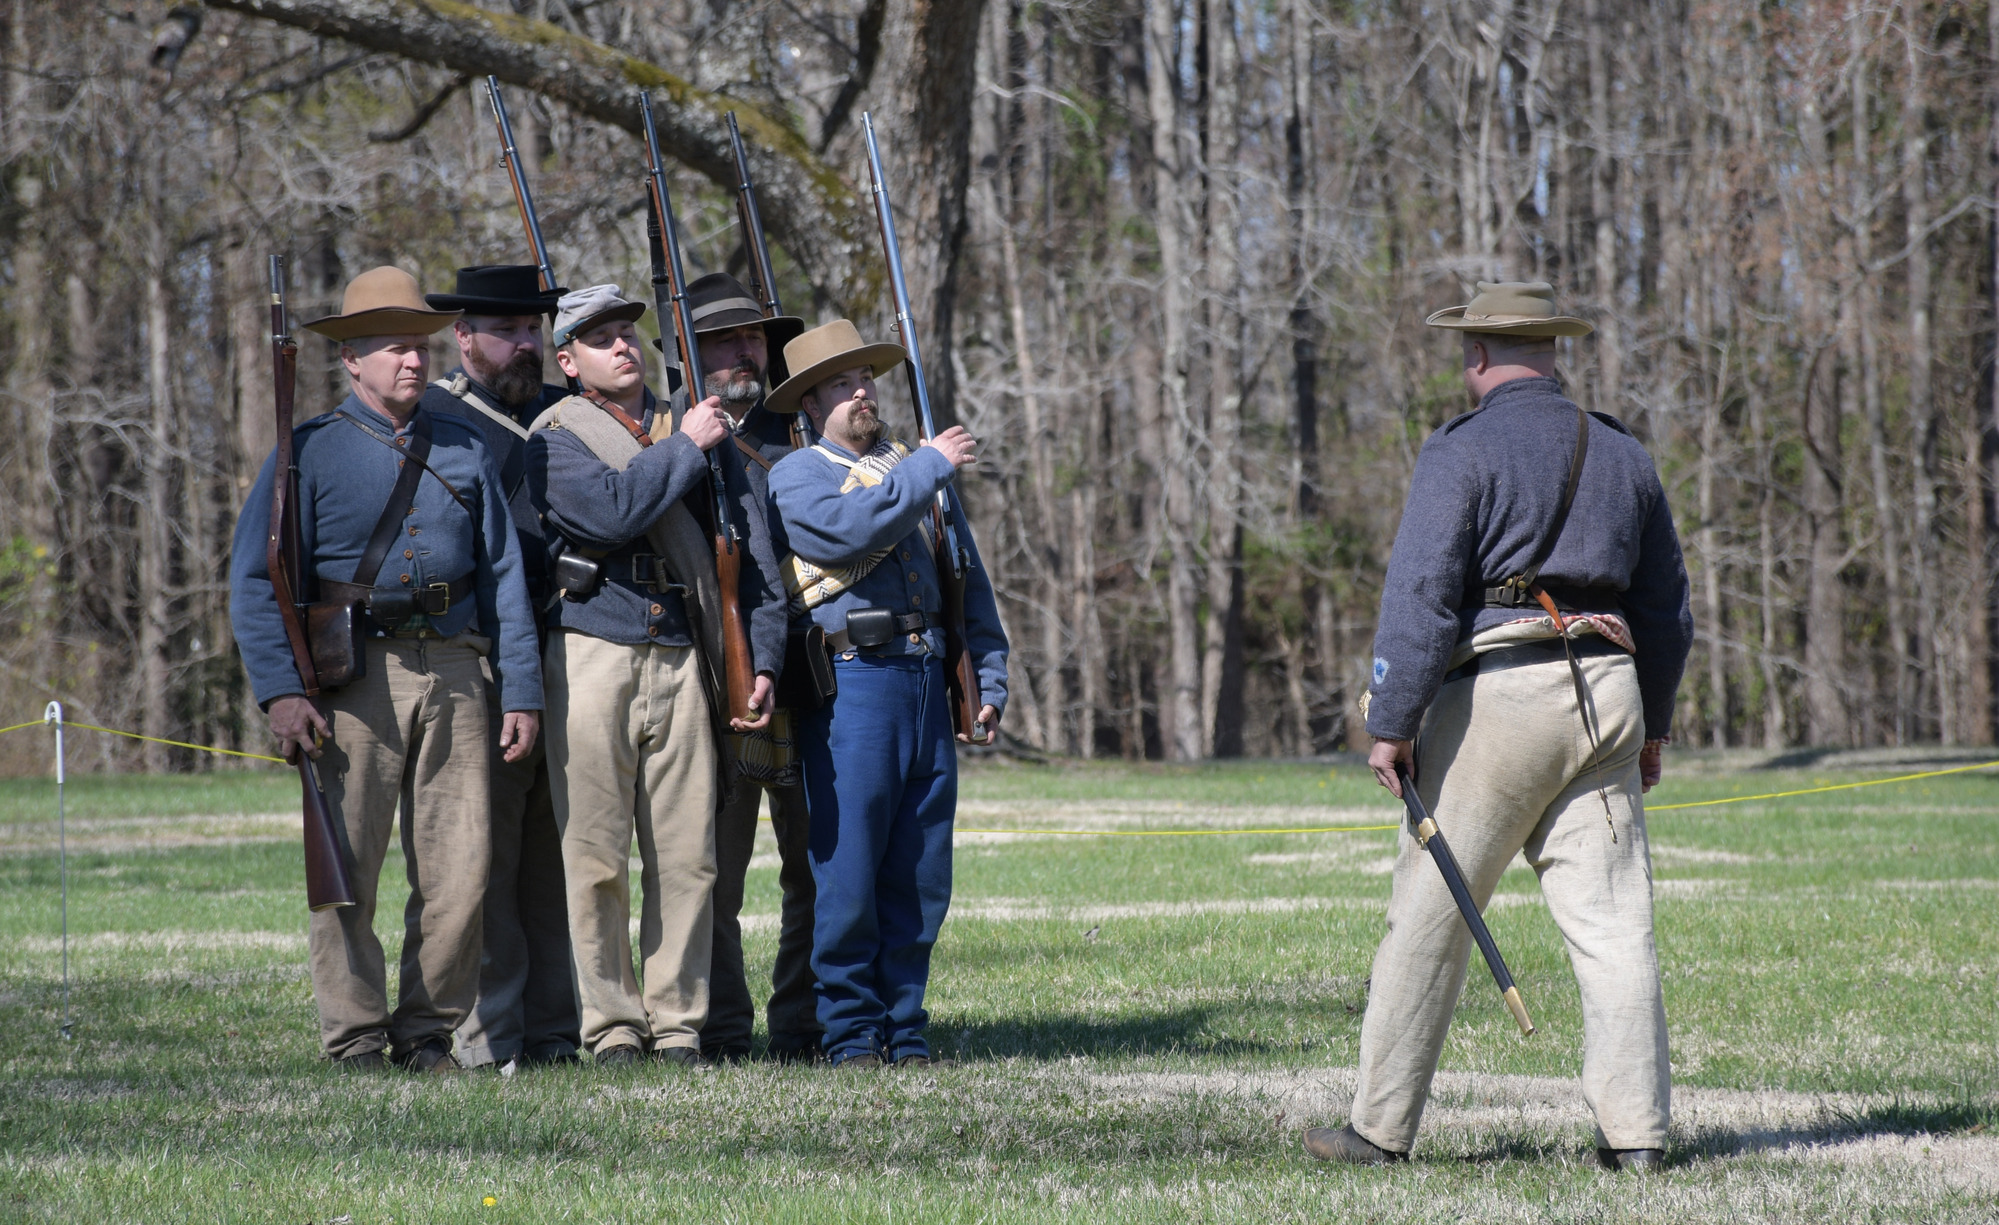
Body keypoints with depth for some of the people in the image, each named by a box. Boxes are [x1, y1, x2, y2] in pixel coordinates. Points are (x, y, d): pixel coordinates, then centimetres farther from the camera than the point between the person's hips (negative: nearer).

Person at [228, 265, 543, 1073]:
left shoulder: (465, 451, 16)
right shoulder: (311, 452, 4)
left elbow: (503, 576, 15)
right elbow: (255, 581, -1)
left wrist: (521, 692, 7)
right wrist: (280, 690, -13)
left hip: (455, 673, 3)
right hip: (355, 679, -3)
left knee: (462, 868, -1)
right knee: (347, 867, -4)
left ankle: (427, 1034, 10)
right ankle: (355, 1042, 2)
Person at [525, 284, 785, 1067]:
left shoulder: (703, 434, 15)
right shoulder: (555, 441, 3)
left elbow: (750, 553, 13)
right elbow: (614, 510, -18)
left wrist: (761, 661, 4)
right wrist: (683, 447, -6)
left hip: (682, 659, 3)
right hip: (591, 657, -3)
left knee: (687, 851, 1)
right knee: (595, 855, -3)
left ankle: (677, 1020, 7)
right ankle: (611, 1025, 4)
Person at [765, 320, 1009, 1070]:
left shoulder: (915, 471, 21)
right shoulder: (795, 477, 2)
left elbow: (967, 577, 22)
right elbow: (855, 527, -19)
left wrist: (990, 676, 13)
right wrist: (929, 468, -11)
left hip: (930, 683, 6)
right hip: (853, 685, -6)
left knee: (921, 869, 5)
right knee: (848, 867, -6)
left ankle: (905, 1025, 11)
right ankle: (851, 1029, 0)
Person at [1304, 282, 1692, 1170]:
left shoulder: (1462, 452, -5)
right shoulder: (1622, 454, 14)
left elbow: (1422, 596, -13)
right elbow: (1665, 607, 21)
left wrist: (1390, 723, -10)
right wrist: (1654, 723, 30)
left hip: (1496, 695, -5)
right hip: (1607, 692, 5)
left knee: (1427, 917, 2)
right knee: (1611, 918, 3)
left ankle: (1381, 1129, 6)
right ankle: (1634, 1129, -2)